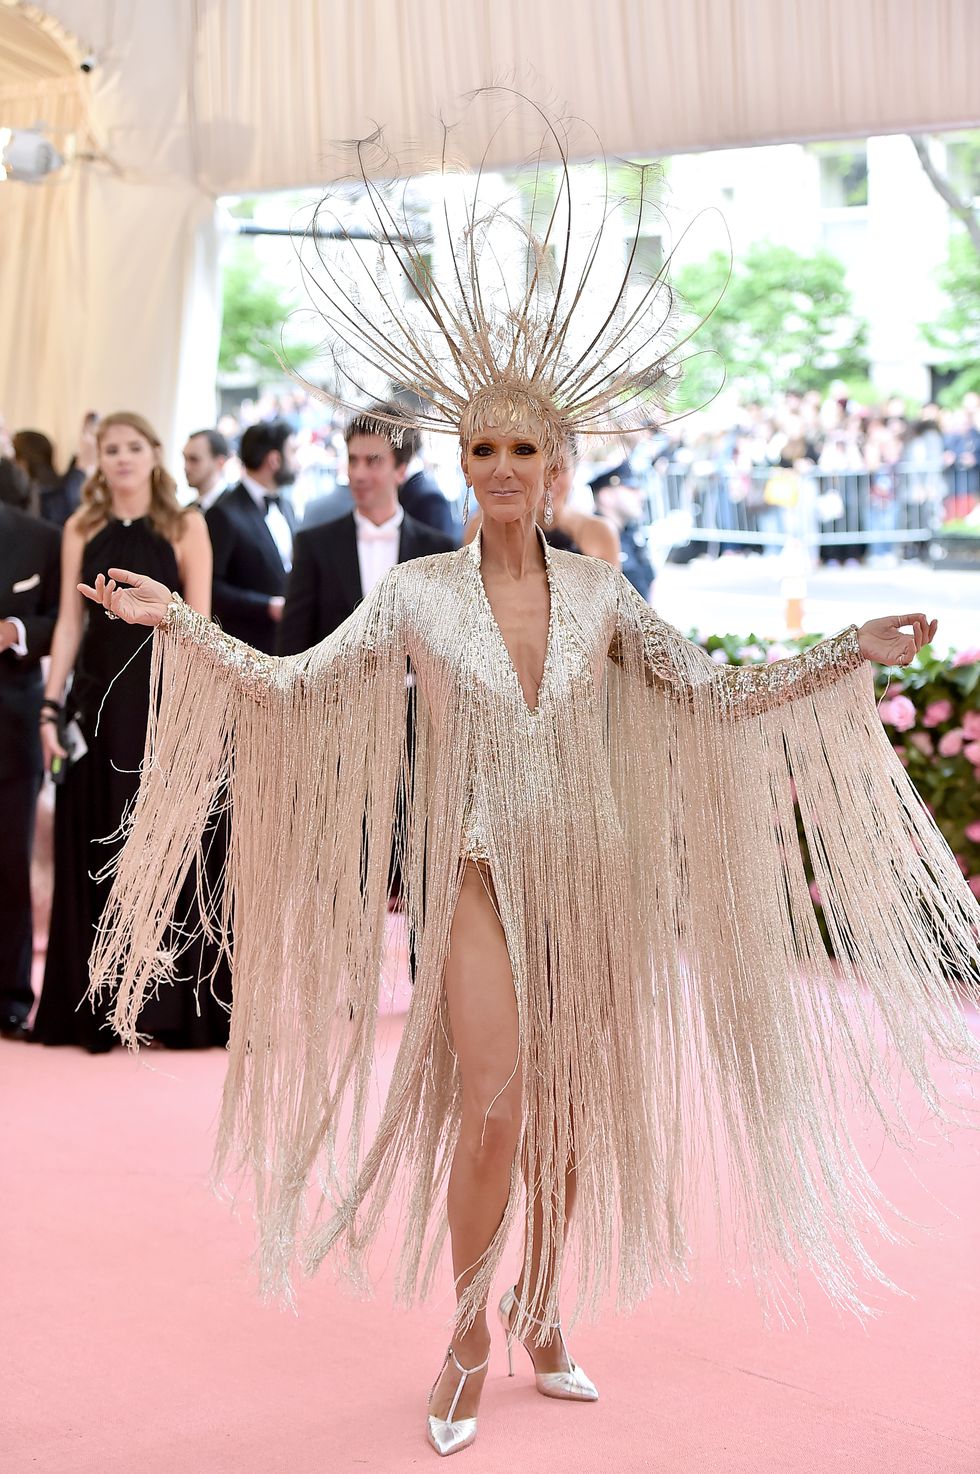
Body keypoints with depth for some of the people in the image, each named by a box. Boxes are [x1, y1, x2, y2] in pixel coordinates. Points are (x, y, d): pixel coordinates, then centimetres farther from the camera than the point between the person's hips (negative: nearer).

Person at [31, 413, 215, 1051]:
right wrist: (52, 706, -1)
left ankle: (168, 1004, 12)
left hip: (164, 694, -2)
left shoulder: (186, 525, 0)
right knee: (95, 853, 5)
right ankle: (98, 1005, 15)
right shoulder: (82, 528, 8)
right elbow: (70, 621, 7)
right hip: (98, 698, 2)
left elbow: (198, 625, -4)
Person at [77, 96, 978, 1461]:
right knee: (492, 1103, -12)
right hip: (477, 870, -3)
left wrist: (852, 655, -5)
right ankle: (466, 1338, 8)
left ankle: (541, 1315, 29)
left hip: (589, 874, 3)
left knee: (569, 1109, 10)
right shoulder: (417, 593, -5)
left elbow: (720, 697, 2)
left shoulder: (601, 594, 1)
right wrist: (178, 623, -19)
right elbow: (292, 688, -9)